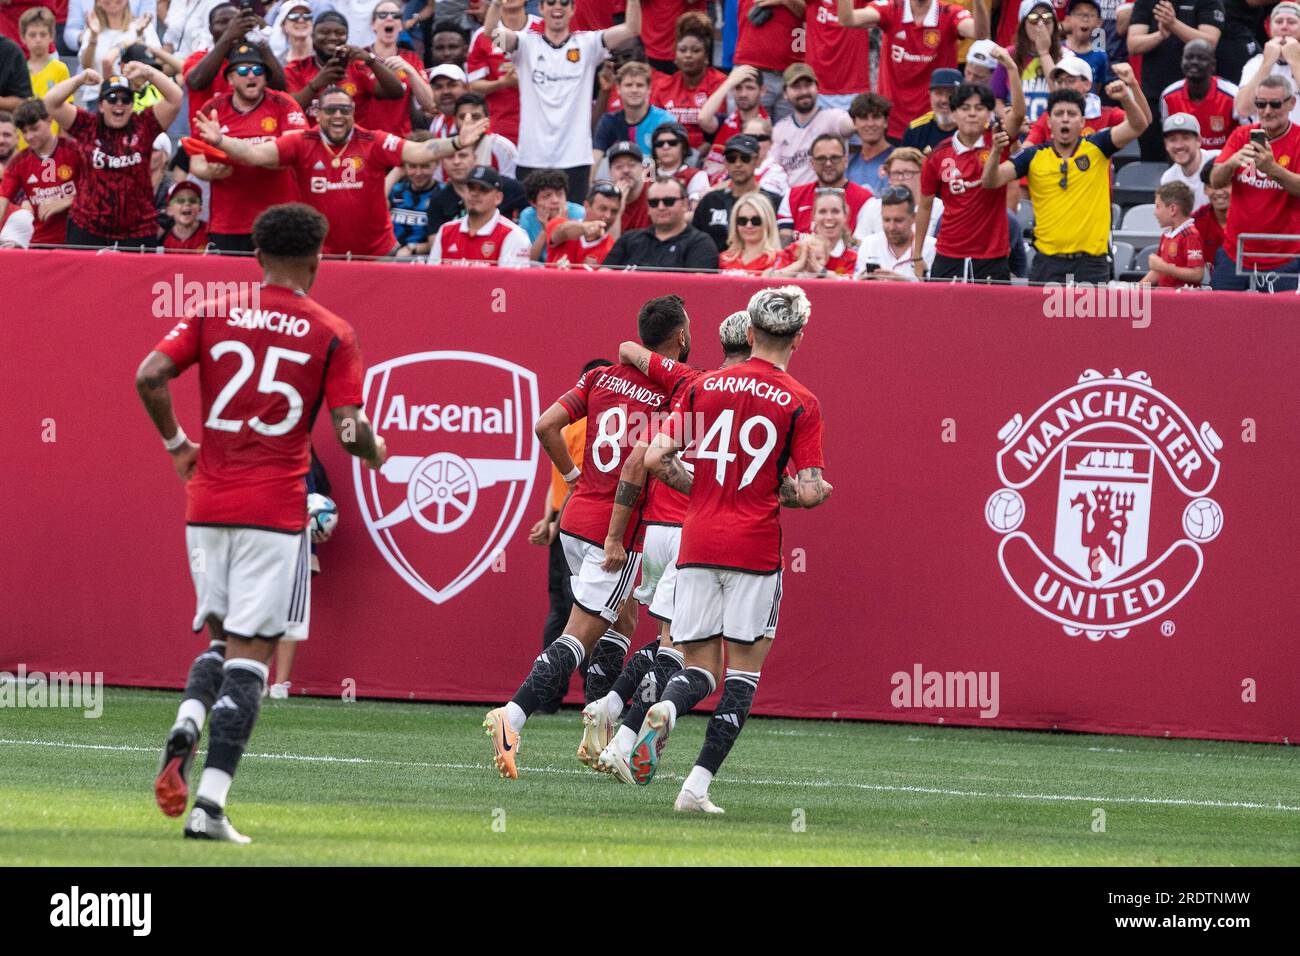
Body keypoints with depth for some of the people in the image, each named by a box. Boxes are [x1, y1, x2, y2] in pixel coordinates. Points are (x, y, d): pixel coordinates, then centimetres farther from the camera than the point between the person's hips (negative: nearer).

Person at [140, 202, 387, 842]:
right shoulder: (332, 334, -2)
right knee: (250, 651, -1)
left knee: (221, 634, 20)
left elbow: (150, 376, -5)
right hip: (274, 508, -3)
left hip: (207, 501, 3)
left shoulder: (212, 311, 5)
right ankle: (210, 806, -10)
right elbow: (350, 430, -7)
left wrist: (176, 444, 10)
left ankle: (187, 723, -10)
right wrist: (375, 450, 16)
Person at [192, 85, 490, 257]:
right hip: (322, 256, 0)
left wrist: (456, 143, -32)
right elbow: (256, 154, -14)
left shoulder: (373, 143, -8)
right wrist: (219, 141, -29)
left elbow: (418, 152, -17)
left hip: (377, 252, 0)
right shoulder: (301, 143, -6)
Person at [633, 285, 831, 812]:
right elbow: (810, 491, -9)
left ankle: (665, 709, -26)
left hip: (697, 545, 3)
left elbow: (656, 458, 3)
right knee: (744, 669, 7)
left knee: (700, 669, 10)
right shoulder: (801, 403, -5)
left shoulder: (705, 386, 5)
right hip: (756, 547, -3)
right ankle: (698, 784, -3)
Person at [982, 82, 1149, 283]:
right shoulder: (1033, 157, 4)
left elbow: (1137, 126, -5)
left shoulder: (1096, 149, 3)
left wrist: (1127, 99, -23)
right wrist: (996, 151, -22)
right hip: (1048, 262, 1)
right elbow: (991, 181, -2)